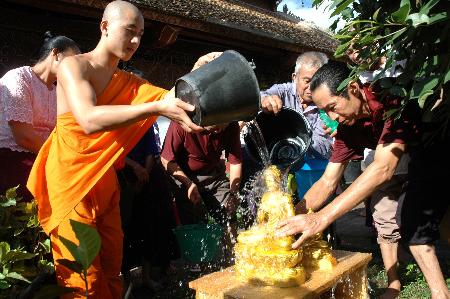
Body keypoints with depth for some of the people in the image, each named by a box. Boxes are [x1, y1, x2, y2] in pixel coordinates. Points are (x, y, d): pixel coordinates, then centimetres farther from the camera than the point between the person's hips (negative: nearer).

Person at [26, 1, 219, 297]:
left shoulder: (128, 82, 14)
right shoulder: (73, 65, -7)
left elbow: (170, 96, 0)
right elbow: (89, 120, -25)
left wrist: (196, 73, -20)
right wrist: (157, 108, -36)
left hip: (105, 180, 6)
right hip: (70, 177, -6)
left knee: (112, 271, 8)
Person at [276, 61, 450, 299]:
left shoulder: (393, 97, -37)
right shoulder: (347, 127, -13)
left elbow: (383, 169, -45)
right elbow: (327, 182, -10)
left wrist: (322, 217, -49)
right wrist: (288, 217, -23)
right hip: (424, 157, 6)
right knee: (413, 224, 0)